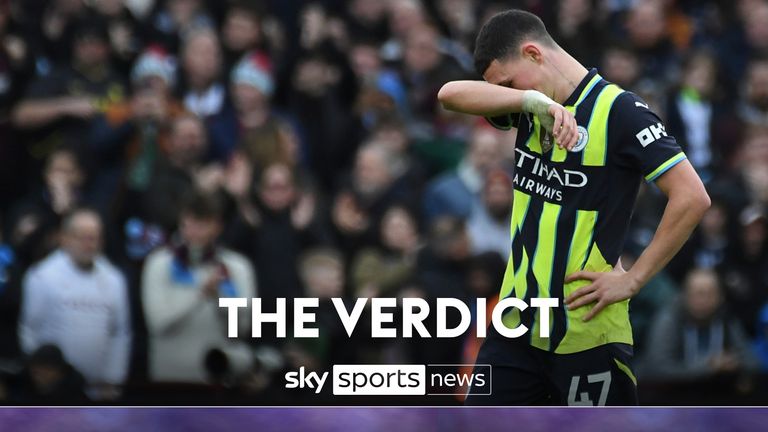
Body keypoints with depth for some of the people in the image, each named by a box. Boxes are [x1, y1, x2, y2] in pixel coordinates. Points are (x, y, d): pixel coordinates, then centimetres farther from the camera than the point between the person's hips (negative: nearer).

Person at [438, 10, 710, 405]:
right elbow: (451, 94, -6)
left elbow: (692, 197, -18)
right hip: (517, 325, 7)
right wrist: (534, 101, -21)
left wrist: (632, 279, -16)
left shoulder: (617, 111, -12)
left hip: (587, 334, -7)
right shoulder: (530, 108, 8)